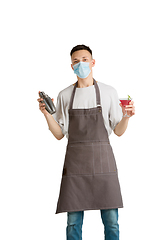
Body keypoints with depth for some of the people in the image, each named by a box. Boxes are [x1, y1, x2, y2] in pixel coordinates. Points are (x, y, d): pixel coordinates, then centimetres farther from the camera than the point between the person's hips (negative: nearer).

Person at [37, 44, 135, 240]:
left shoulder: (108, 92, 7)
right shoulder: (64, 95, 10)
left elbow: (118, 131, 8)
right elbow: (59, 134, 9)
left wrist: (127, 116, -11)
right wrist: (46, 114, -5)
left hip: (102, 158, -1)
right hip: (75, 159, 1)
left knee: (111, 220, 0)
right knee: (73, 222, 2)